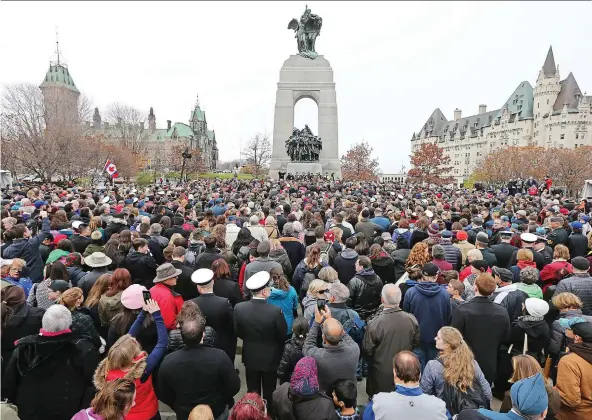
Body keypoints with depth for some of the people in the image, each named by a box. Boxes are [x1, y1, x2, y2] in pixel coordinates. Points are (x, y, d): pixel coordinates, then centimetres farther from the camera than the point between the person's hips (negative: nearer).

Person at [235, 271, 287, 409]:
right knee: (269, 392, 19)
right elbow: (283, 335, -12)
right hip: (270, 358, -2)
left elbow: (238, 332, -4)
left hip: (250, 356, 2)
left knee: (252, 391, 21)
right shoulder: (276, 311, -28)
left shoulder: (239, 308, -20)